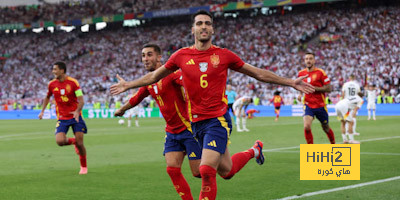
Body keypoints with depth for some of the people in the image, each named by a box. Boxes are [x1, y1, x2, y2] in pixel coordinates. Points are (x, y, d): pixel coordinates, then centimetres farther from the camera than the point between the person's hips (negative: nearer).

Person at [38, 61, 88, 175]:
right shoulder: (52, 84, 1)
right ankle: (73, 141, 17)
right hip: (62, 118, 2)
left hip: (75, 116, -2)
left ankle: (84, 166, 16)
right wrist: (42, 111, 10)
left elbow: (81, 101, -12)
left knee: (79, 143, -6)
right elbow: (47, 97, 21)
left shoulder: (73, 82, -10)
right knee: (59, 141, -19)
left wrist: (77, 111, -30)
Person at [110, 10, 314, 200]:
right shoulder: (181, 56, 2)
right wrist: (127, 85, 21)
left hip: (218, 120, -3)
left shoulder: (224, 55, -2)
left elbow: (258, 73, 7)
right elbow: (155, 76, 19)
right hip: (196, 122, 3)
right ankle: (254, 151, 45)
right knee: (226, 171, 14)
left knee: (207, 170, -16)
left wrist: (291, 82, 6)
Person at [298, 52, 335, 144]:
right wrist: (300, 94, 3)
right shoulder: (301, 73, 4)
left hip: (320, 105, -2)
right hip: (308, 105, 2)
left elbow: (329, 88, -10)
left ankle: (333, 144, 40)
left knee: (326, 128, 14)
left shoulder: (320, 72, -8)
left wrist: (314, 88, -20)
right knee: (306, 127, -21)